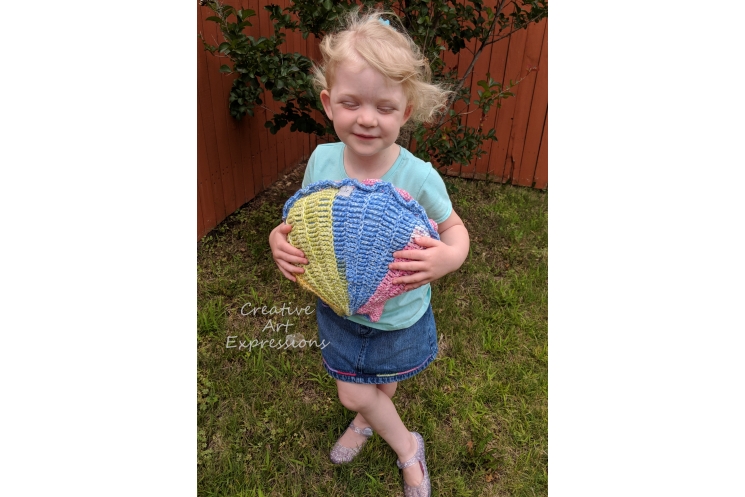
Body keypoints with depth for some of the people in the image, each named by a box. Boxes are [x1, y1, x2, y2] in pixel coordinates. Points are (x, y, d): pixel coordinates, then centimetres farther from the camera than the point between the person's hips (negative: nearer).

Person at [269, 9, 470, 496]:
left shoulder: (418, 176, -28)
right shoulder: (322, 160, -17)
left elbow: (454, 228, -11)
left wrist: (448, 258, -34)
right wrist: (279, 238, -23)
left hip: (399, 316, -3)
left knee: (384, 381, 25)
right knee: (353, 393, 19)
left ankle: (368, 418, 62)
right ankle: (407, 447, 51)